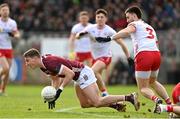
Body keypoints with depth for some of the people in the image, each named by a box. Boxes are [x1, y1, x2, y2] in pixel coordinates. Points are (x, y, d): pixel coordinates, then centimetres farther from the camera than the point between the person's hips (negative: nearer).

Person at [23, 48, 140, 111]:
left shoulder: (48, 62, -26)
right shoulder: (43, 66, 5)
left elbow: (70, 74, -29)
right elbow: (56, 79, 19)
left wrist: (59, 90, -26)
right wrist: (52, 96, 6)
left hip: (83, 73, -10)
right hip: (79, 77, 10)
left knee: (97, 102, -14)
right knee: (85, 104, 15)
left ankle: (129, 97, -11)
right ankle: (116, 105, 18)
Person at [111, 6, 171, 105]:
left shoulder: (134, 24, 10)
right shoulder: (150, 27, 32)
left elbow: (126, 32, -12)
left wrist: (111, 38, -17)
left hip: (143, 55, -6)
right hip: (156, 53, 6)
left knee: (143, 88, 2)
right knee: (152, 82, 29)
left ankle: (155, 99, -28)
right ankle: (169, 101, 13)